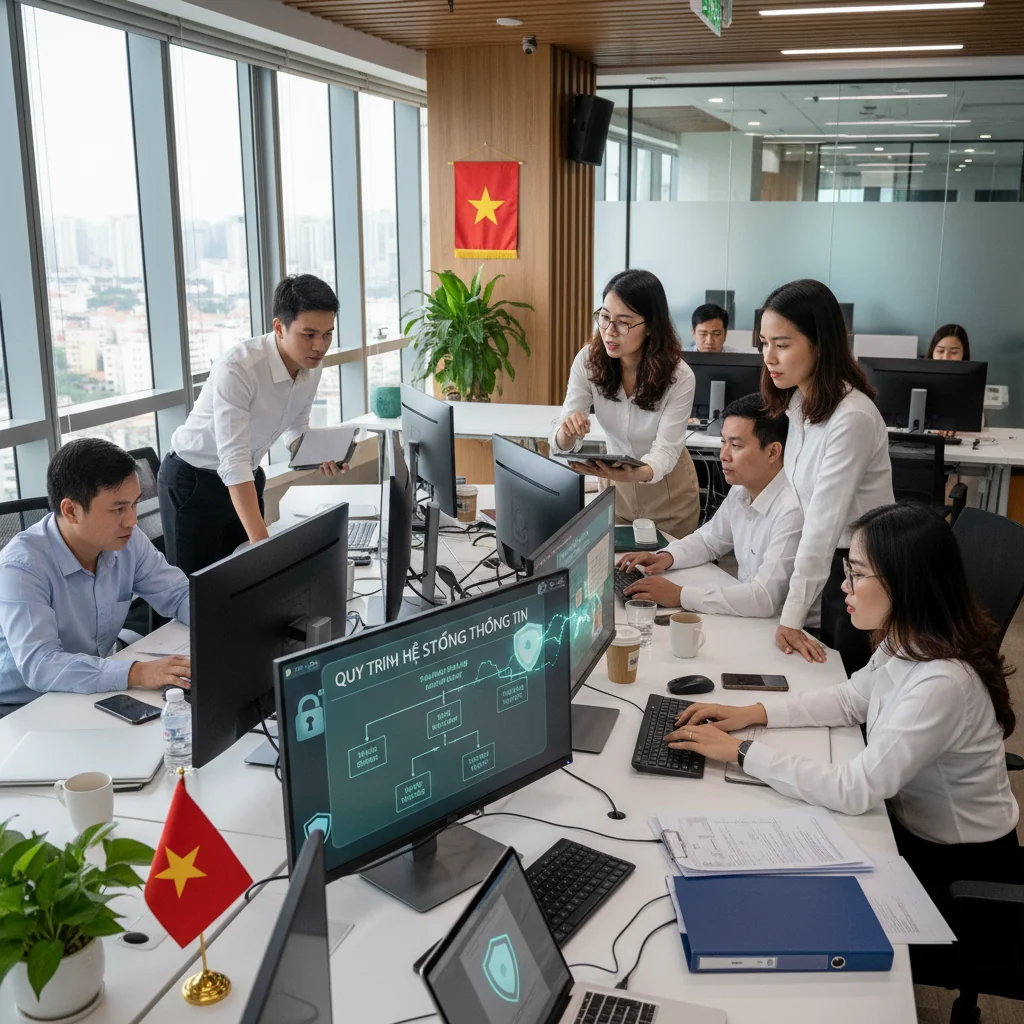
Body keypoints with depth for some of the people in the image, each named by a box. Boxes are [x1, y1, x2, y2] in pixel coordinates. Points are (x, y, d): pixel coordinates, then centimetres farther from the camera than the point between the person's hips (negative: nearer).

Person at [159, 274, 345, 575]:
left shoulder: (311, 366, -10)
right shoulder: (236, 369, -32)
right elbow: (233, 461, -37)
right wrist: (261, 541, -44)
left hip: (247, 478, 6)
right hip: (193, 481, -6)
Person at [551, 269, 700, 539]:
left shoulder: (678, 377, -25)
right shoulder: (588, 361, -17)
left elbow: (666, 451, -27)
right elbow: (563, 443, -16)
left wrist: (634, 475, -49)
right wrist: (567, 431, -41)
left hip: (668, 490, -2)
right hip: (615, 483, 2)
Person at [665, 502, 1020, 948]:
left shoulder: (942, 683, -35)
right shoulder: (907, 643, -9)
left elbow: (853, 790, -34)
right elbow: (852, 698, 8)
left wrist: (740, 750, -27)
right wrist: (753, 713, -4)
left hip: (960, 868, -7)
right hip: (913, 826, 7)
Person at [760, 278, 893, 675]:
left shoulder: (852, 418, -25)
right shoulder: (799, 403, 0)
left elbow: (824, 523, -27)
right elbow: (809, 514, 3)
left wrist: (792, 617, -25)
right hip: (830, 562, 8)